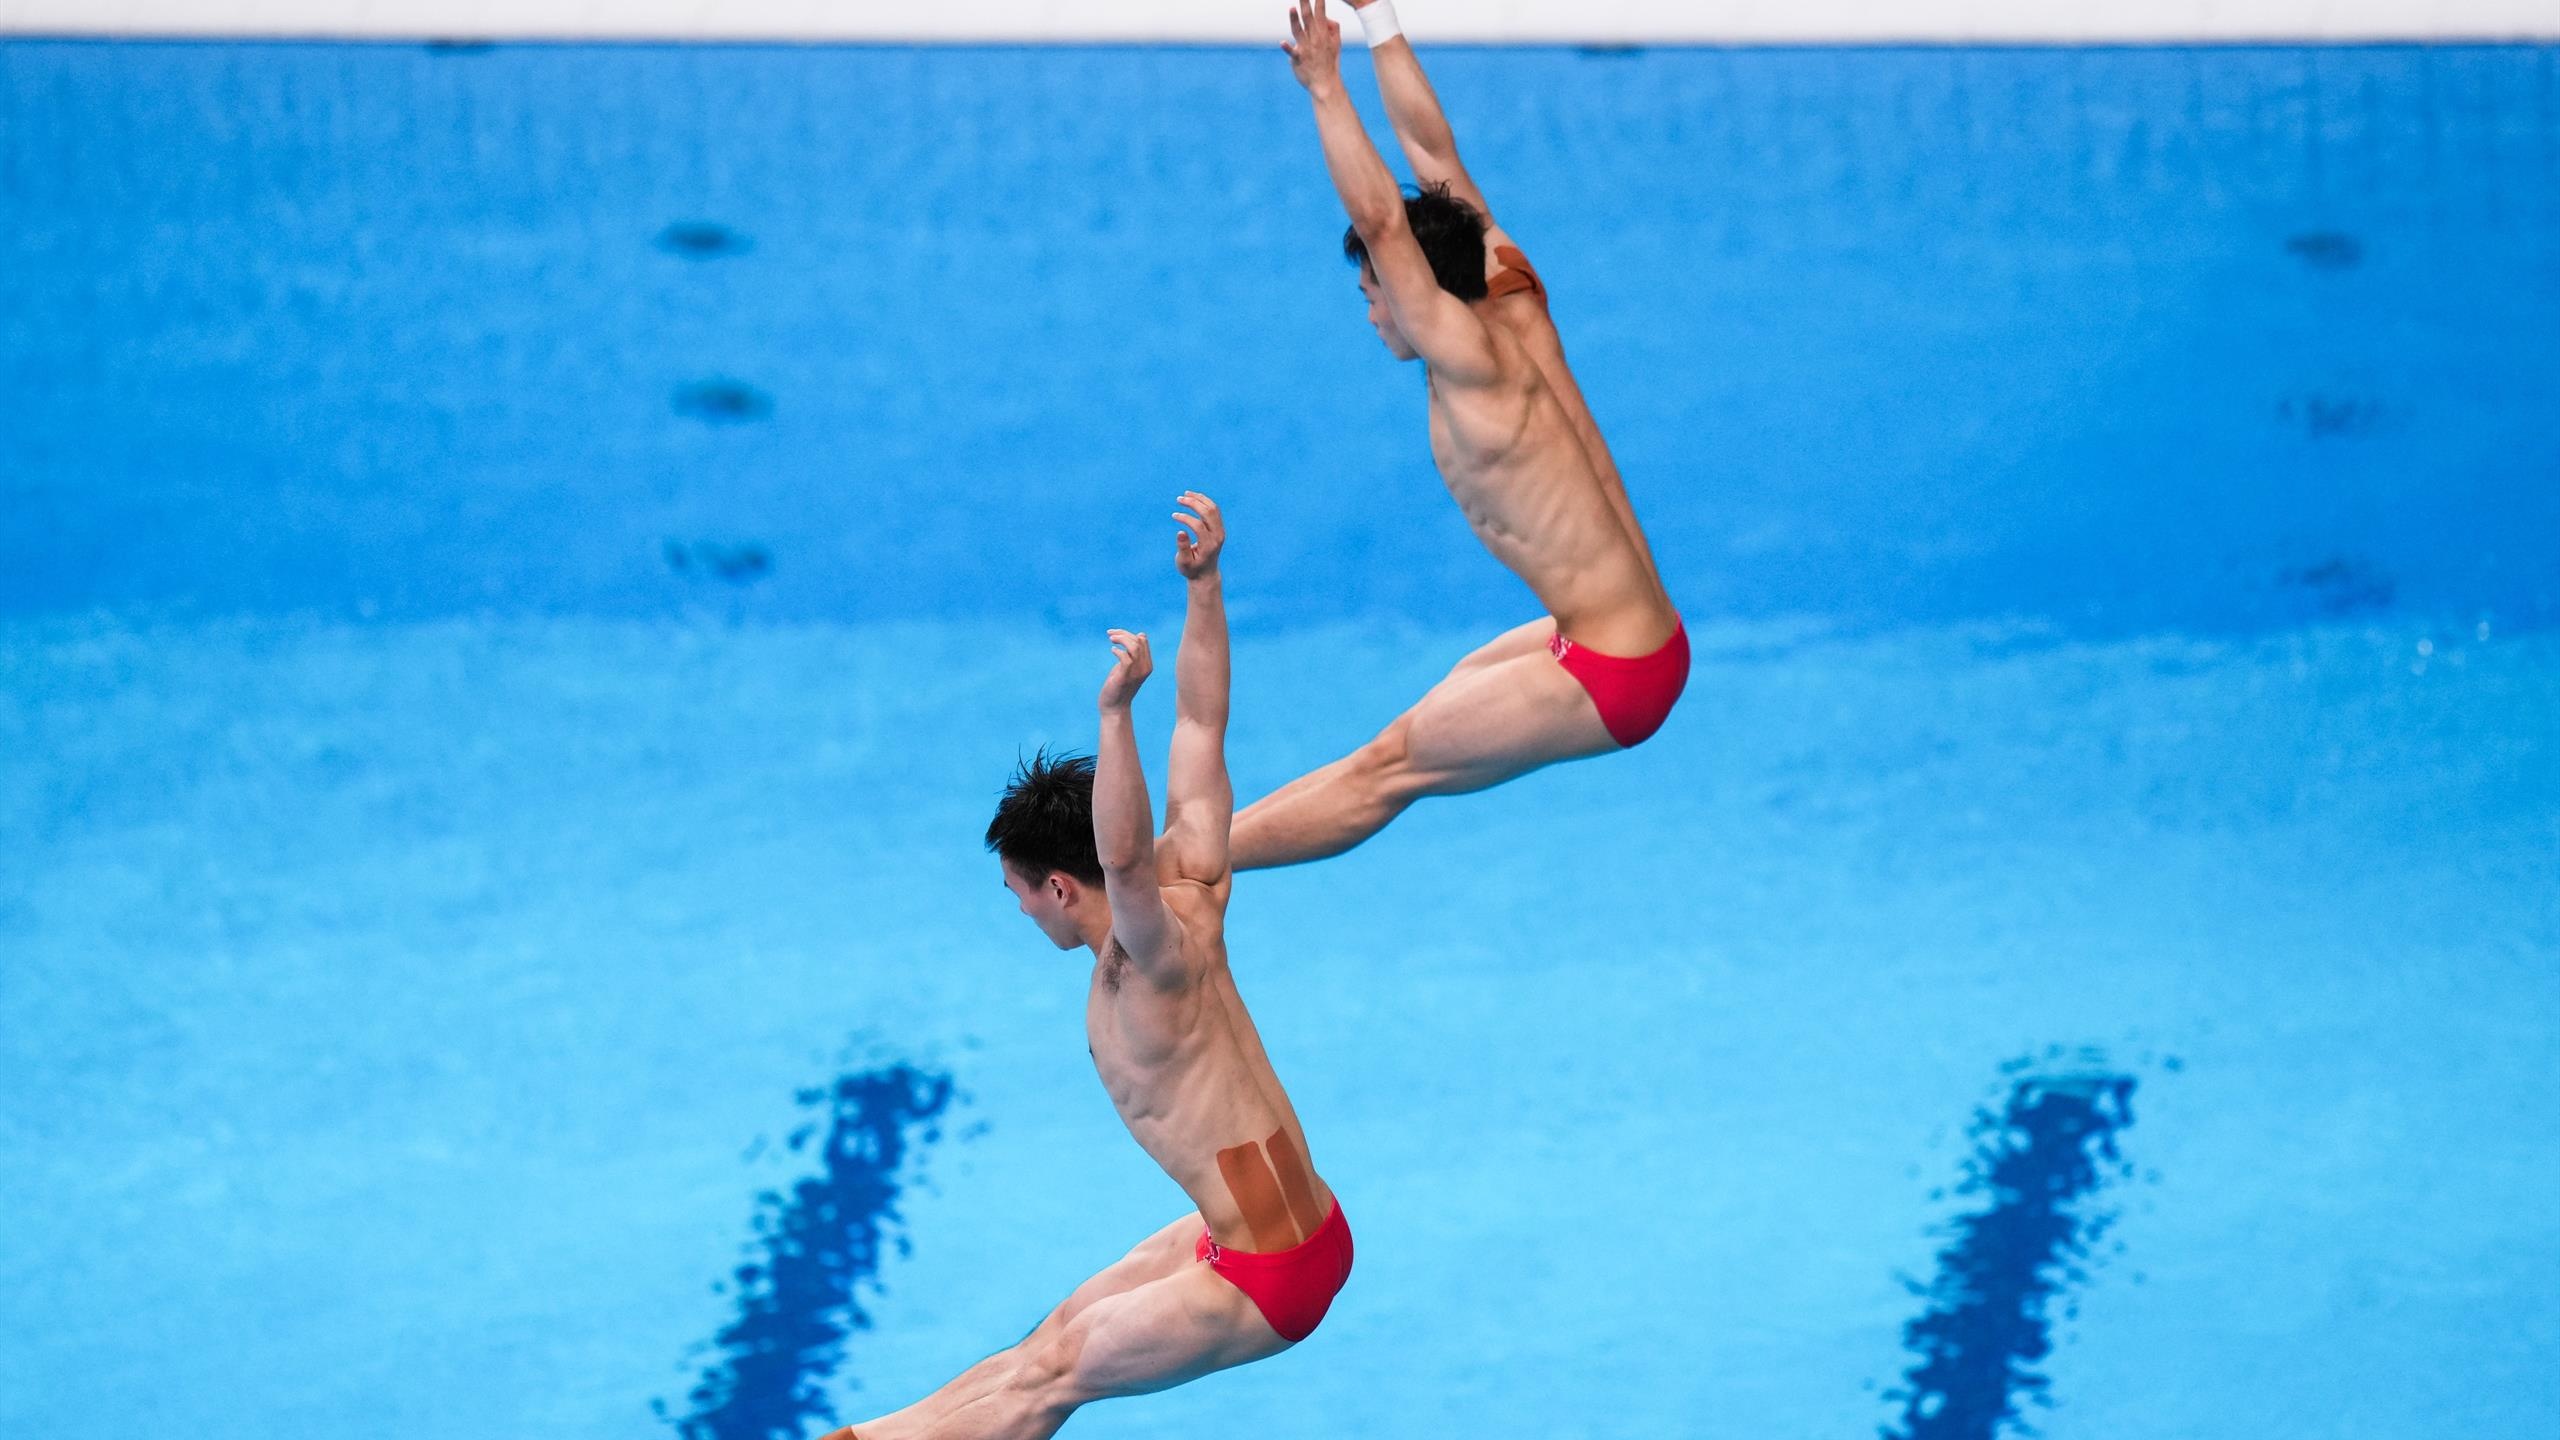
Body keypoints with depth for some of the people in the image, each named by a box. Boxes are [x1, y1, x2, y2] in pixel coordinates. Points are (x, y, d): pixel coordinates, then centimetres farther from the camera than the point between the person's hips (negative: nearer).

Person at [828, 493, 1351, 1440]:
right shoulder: (1193, 896, 2)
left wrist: (1117, 710, -54)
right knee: (1066, 1329, 20)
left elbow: (1125, 859, -43)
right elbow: (1201, 727, 6)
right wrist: (1202, 586, 3)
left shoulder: (1157, 952, -21)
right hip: (1310, 1222, 9)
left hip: (1267, 1281, -9)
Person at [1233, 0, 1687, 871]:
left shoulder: (1473, 364, -17)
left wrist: (1325, 90, -21)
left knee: (1389, 766, -4)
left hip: (1610, 678, -10)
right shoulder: (1519, 311, 7)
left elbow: (1381, 220, -25)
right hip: (1644, 636, 10)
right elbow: (1435, 156, 11)